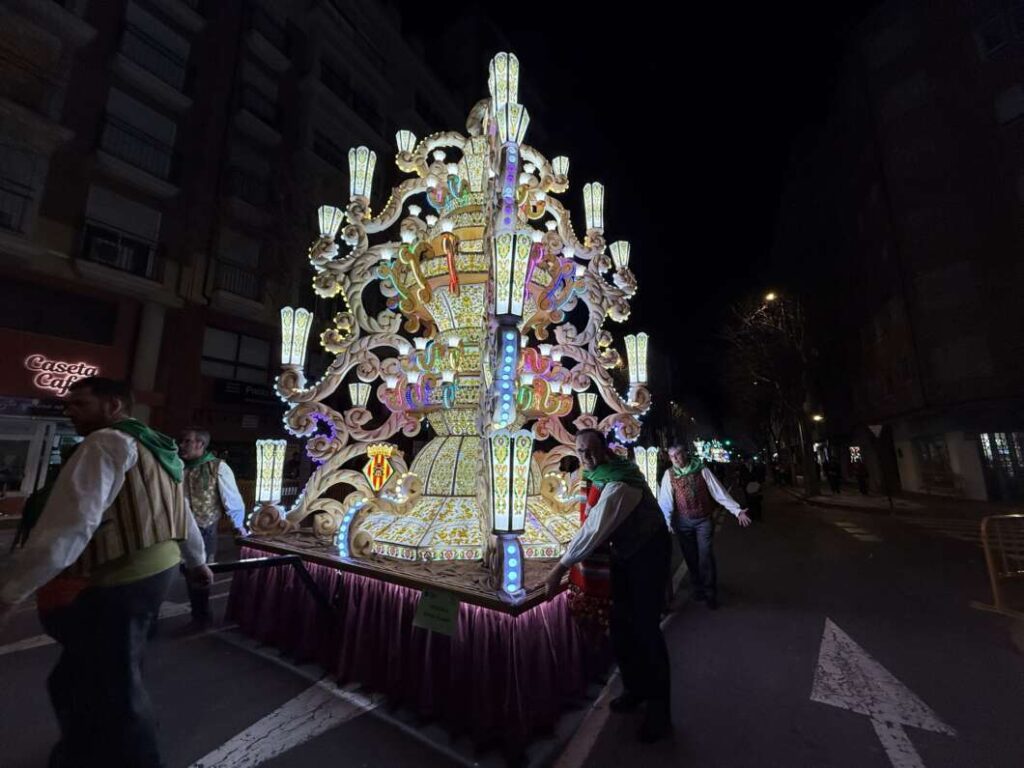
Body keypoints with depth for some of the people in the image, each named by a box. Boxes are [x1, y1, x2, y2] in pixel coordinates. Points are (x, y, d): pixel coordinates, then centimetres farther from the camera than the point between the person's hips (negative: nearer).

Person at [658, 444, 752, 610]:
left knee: (706, 557, 0)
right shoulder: (669, 474, -7)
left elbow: (719, 492, -7)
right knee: (691, 557, 12)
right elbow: (665, 500, -8)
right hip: (683, 522, 1)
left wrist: (737, 511, -13)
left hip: (704, 520, -1)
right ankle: (698, 588, 31)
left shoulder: (702, 470, -8)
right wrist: (666, 521, -13)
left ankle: (710, 593, 16)